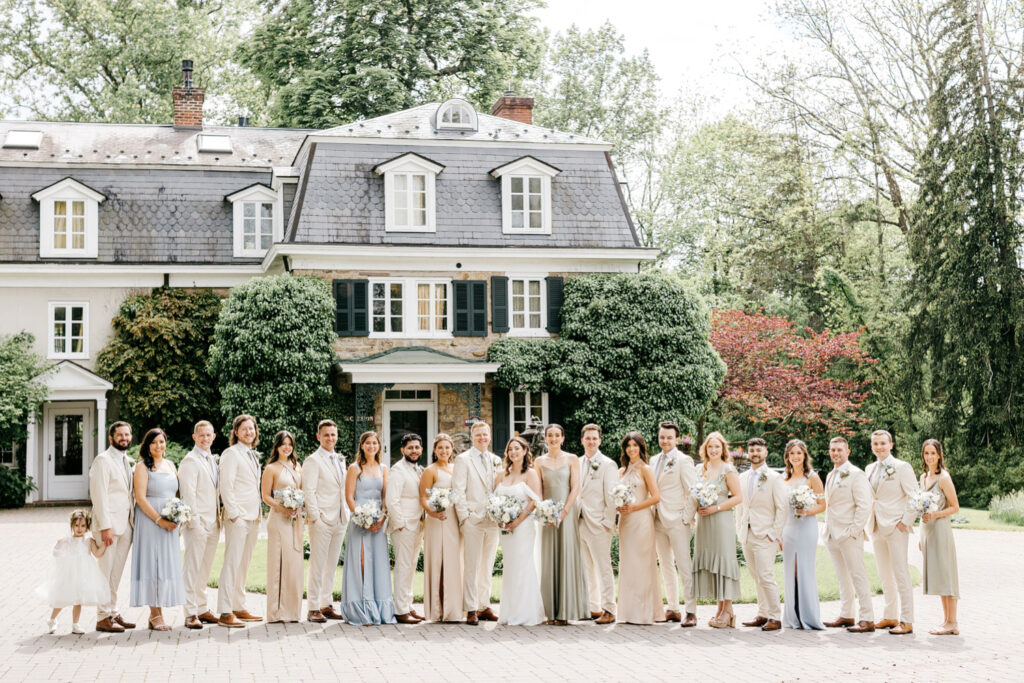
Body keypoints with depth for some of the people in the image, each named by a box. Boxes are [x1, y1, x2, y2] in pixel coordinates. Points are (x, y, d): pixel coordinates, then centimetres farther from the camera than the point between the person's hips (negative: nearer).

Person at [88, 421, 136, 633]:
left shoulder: (129, 462, 16)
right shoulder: (103, 460, -8)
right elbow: (99, 495, -13)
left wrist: (134, 522, 12)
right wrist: (105, 527, -19)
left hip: (126, 525, 8)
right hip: (109, 524, -7)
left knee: (117, 572, 12)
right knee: (105, 571, -4)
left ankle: (113, 613, 19)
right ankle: (103, 617, 0)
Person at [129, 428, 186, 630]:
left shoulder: (170, 465, 14)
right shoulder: (142, 466, -5)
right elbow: (140, 498, -12)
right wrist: (159, 520, -16)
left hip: (169, 523, 6)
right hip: (149, 521, -6)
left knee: (166, 564, 5)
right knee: (152, 563, -5)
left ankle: (157, 613, 11)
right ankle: (155, 614, -1)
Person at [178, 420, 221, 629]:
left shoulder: (212, 460, 17)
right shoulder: (190, 461, -9)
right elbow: (187, 493, -14)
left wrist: (218, 518, 15)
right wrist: (193, 521, -17)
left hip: (213, 523, 8)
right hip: (197, 523, -8)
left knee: (205, 569, 13)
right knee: (192, 569, -5)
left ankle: (202, 609, 19)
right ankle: (190, 614, -3)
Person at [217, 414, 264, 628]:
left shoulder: (252, 455, 19)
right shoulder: (231, 453, -7)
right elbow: (226, 487, -13)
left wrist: (259, 514, 16)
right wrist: (234, 514, -17)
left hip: (253, 518, 8)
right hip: (238, 518, -8)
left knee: (244, 564, 11)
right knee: (232, 564, -9)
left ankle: (239, 608, 17)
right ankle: (225, 613, -9)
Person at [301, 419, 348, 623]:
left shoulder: (340, 460, 17)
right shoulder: (313, 461, -6)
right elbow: (309, 492, -11)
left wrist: (346, 515, 13)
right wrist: (315, 518, -16)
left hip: (340, 521, 7)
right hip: (322, 520, -7)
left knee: (332, 564, 11)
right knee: (318, 565, -5)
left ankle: (327, 604, 17)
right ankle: (313, 608, -2)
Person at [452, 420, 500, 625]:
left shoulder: (496, 460, 15)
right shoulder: (463, 459, 0)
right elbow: (458, 491, -4)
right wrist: (464, 516, -11)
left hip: (493, 521, 5)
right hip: (473, 520, -5)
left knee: (488, 566, 9)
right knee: (472, 566, -6)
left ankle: (484, 606, 15)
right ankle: (471, 610, -4)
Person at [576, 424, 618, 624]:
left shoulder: (608, 465, -5)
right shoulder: (577, 463, 13)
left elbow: (611, 496, -7)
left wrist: (608, 523, -11)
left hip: (598, 524, -6)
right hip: (580, 523, 6)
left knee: (603, 568, -5)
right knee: (588, 569, 11)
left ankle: (608, 610, -2)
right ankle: (594, 608, 18)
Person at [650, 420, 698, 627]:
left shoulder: (683, 461, -7)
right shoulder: (654, 461, 14)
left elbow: (693, 491, -9)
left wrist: (688, 517, -12)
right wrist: (652, 513, 10)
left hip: (677, 520, -7)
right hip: (659, 520, 7)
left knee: (684, 566, -7)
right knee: (666, 566, 11)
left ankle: (691, 612, -6)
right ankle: (673, 609, 19)